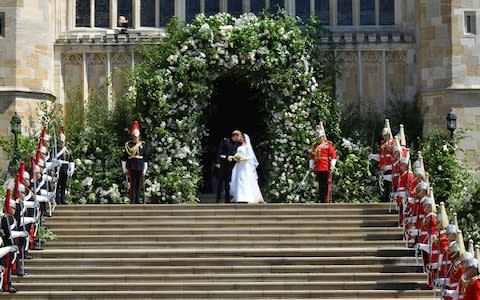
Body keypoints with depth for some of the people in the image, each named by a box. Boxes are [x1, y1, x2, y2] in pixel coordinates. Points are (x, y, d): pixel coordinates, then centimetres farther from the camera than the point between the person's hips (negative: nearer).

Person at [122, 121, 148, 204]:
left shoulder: (143, 145, 7)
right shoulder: (128, 145, 2)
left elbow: (145, 159, 9)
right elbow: (124, 158, 5)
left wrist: (144, 170, 6)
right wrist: (125, 169, 2)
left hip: (140, 168, 2)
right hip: (131, 168, -2)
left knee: (138, 185, 6)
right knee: (132, 184, -6)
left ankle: (137, 201, 13)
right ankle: (133, 201, -5)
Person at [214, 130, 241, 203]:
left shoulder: (236, 144, 13)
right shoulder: (224, 141, -4)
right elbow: (218, 151, -9)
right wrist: (217, 162, -15)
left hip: (230, 165, 5)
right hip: (222, 164, -5)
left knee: (228, 182, 5)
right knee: (220, 181, -2)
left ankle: (227, 199, 7)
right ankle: (218, 198, 2)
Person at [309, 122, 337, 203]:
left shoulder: (329, 145, -2)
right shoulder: (315, 145, 13)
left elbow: (333, 156, -5)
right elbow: (312, 157, 16)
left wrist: (332, 167, -10)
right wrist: (311, 167, 10)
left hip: (326, 169, -5)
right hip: (318, 169, 5)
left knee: (327, 184, -3)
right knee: (320, 185, 9)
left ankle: (327, 199, -1)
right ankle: (321, 199, 14)